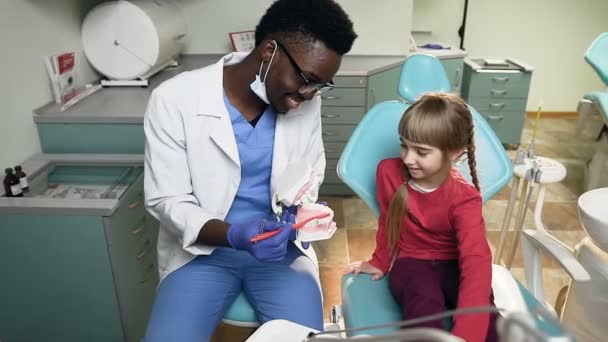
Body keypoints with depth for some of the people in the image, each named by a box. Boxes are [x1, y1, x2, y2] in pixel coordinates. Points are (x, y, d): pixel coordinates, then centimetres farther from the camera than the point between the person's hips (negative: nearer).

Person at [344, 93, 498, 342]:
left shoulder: (464, 199, -19)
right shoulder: (388, 172, -11)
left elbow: (476, 262, -33)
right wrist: (380, 263, 21)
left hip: (453, 265, 0)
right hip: (412, 263, 1)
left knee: (486, 319, -31)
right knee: (425, 303, -35)